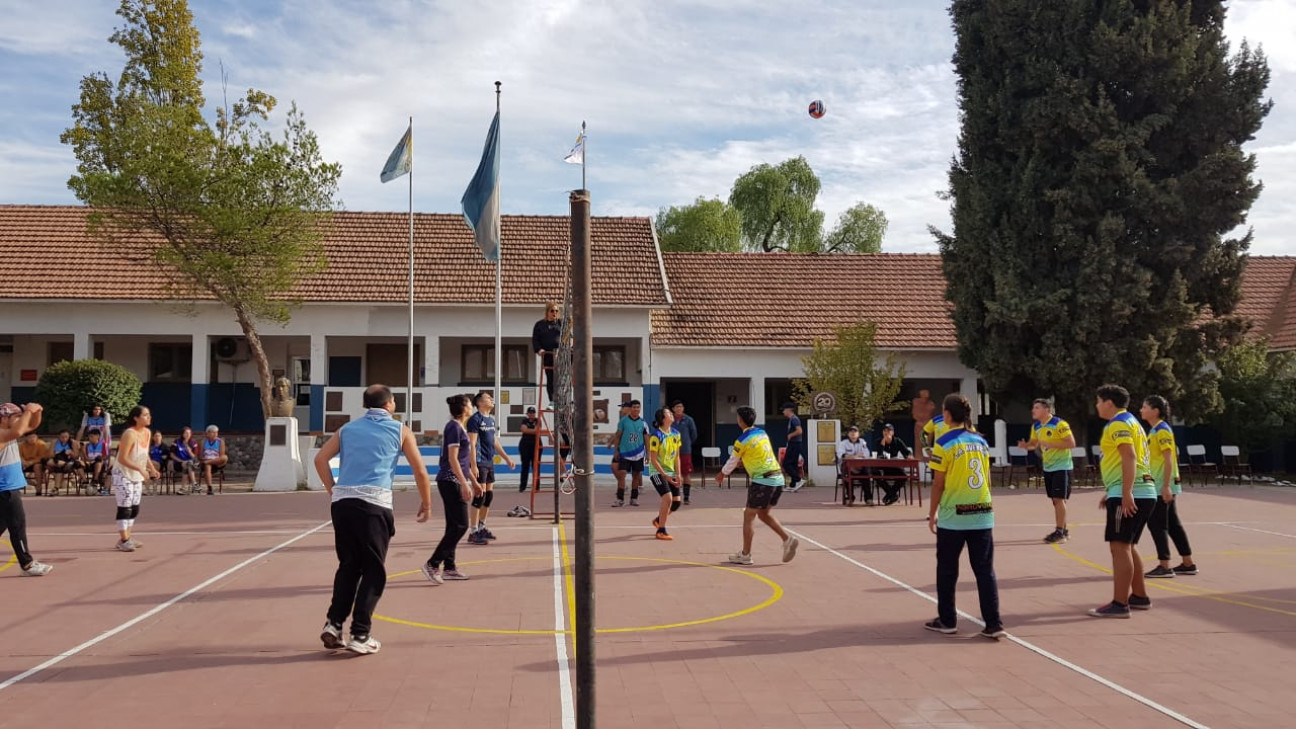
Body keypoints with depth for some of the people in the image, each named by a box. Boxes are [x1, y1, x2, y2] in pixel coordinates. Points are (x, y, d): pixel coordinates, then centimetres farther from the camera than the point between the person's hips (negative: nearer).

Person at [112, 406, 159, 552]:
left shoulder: (147, 433, 3)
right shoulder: (130, 434, -22)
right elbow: (122, 458, -25)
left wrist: (152, 469, 2)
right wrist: (140, 469, -31)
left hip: (137, 476, 8)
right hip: (123, 475, -8)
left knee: (134, 508, 11)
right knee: (125, 508, -6)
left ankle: (127, 538, 20)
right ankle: (124, 541, 0)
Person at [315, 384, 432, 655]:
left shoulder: (348, 428, 19)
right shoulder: (400, 430, 10)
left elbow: (320, 459, 9)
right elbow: (420, 471, 10)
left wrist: (333, 491, 15)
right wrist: (426, 503, 21)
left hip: (341, 502, 4)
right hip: (373, 504, -4)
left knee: (348, 566, 17)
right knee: (374, 570, 5)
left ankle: (334, 623, 9)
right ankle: (360, 635, 2)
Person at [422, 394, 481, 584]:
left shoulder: (460, 427, 16)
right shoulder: (454, 427, -13)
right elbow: (452, 459, -18)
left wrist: (474, 482, 25)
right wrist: (464, 484, -21)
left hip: (453, 482, 10)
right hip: (451, 481, -10)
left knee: (454, 526, 11)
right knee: (460, 525, -10)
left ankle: (449, 568, 16)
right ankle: (432, 564, -9)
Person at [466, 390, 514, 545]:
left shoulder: (491, 419, 15)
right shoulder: (475, 419, -11)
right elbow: (472, 444, -16)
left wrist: (507, 458, 23)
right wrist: (473, 465, -21)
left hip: (490, 462, 9)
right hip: (480, 463, -9)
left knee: (489, 495, 13)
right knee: (479, 496, -8)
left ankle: (481, 528, 25)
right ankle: (473, 533, -3)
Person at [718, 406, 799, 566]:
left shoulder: (742, 440, -9)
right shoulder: (762, 433, 13)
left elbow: (733, 461, 5)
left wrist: (723, 474, 25)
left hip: (762, 480, -7)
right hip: (778, 478, 7)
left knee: (749, 515, 4)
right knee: (763, 513, 21)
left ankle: (745, 554, 9)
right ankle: (787, 539, 8)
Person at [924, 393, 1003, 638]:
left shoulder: (945, 443, -9)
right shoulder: (981, 441, 7)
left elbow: (938, 483, -8)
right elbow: (987, 479, 12)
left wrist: (932, 513, 1)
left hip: (953, 516, -4)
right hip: (982, 515, 4)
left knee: (947, 571, 9)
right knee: (985, 570, 6)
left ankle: (947, 621, 17)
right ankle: (993, 624, 3)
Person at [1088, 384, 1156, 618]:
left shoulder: (1118, 423, -9)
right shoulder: (1129, 421, 23)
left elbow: (1129, 457, -21)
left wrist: (1126, 493, -27)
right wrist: (1111, 493, 29)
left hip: (1129, 495, -11)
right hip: (1143, 492, 11)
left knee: (1119, 546, -10)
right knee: (1128, 546, 18)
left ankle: (1119, 604, -11)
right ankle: (1139, 597, 25)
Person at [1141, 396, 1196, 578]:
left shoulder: (1162, 430, -14)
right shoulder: (1154, 430, 14)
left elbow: (1169, 460, -19)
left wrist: (1166, 486, -23)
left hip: (1163, 487, -10)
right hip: (1160, 486, 10)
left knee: (1156, 523, -6)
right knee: (1173, 524, 13)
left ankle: (1164, 566, -2)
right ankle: (1188, 563, 19)